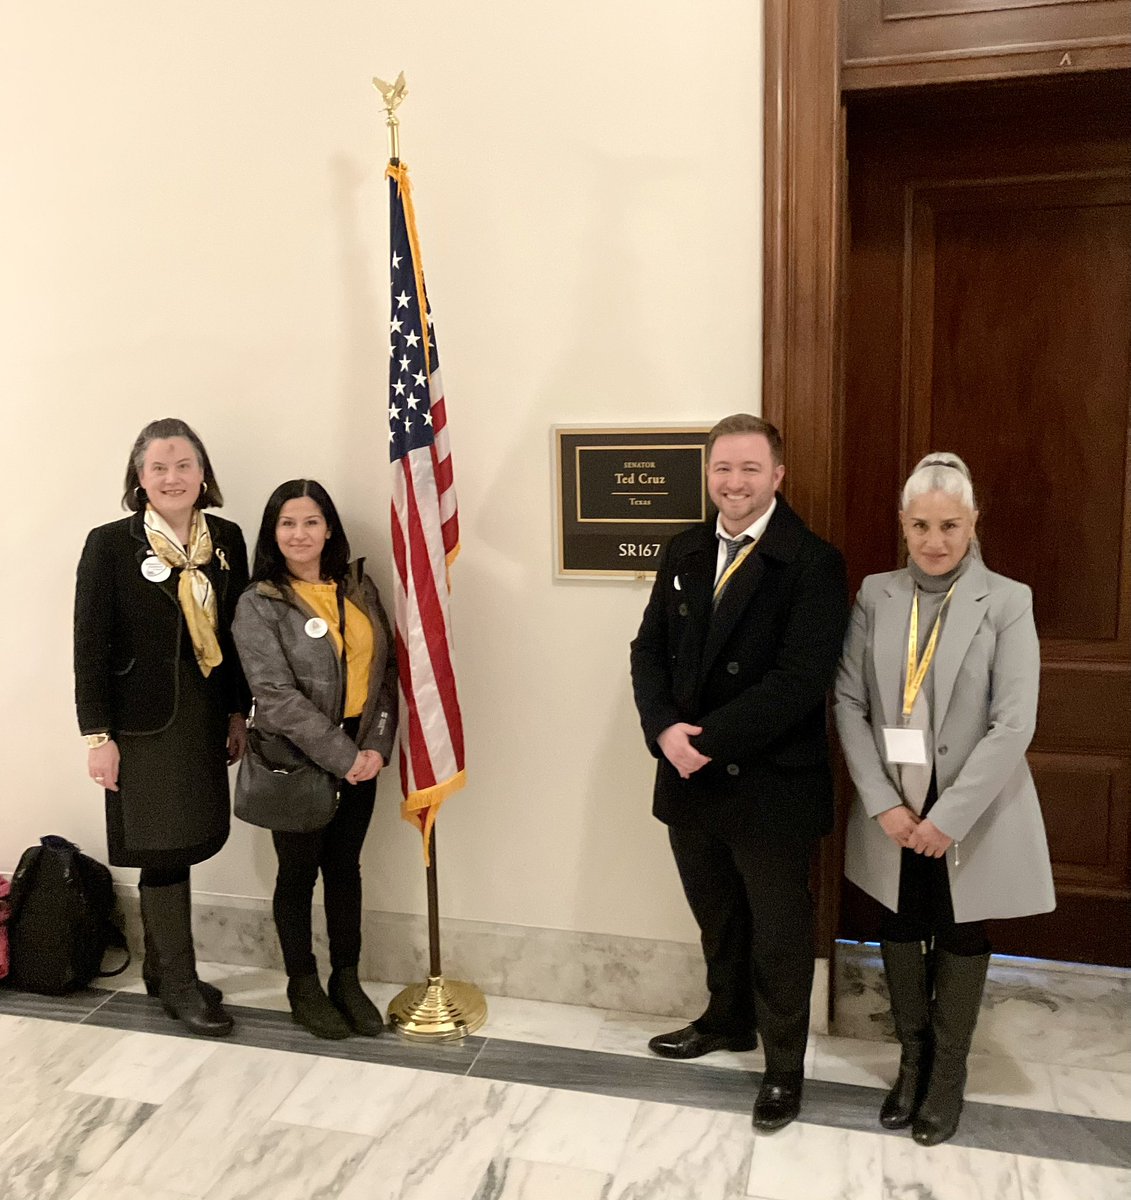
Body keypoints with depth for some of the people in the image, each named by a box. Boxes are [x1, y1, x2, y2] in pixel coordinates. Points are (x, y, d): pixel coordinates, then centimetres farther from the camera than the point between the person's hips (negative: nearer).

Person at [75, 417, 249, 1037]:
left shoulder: (227, 539, 4)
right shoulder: (110, 545, -7)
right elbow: (90, 646, -8)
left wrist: (239, 712, 10)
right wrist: (98, 735, -10)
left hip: (205, 718, 4)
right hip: (144, 723, -4)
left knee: (184, 843, 11)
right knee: (165, 850, 3)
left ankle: (161, 967, 30)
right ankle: (179, 984, 18)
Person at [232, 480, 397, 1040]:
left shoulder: (359, 586, 4)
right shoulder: (259, 604, -10)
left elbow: (385, 669, 4)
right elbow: (278, 698, -16)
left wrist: (376, 746, -8)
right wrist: (343, 757, -19)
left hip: (360, 755, 4)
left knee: (345, 868, 15)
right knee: (299, 873, 11)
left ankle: (347, 979, 30)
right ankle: (303, 984, 29)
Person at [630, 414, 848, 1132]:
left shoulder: (812, 562, -14)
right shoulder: (684, 553, 6)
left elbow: (799, 680, -21)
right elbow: (650, 650, 4)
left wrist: (708, 740, -22)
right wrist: (665, 729, -13)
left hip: (771, 788, -5)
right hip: (690, 778, 6)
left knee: (779, 934, 13)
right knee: (717, 919, 24)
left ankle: (784, 1066, 33)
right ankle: (728, 1021, 48)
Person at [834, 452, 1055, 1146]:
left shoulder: (1007, 601, -10)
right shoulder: (876, 596, -2)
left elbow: (1014, 724, -15)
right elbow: (850, 703, -3)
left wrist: (948, 816, -17)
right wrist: (884, 804, -11)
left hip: (973, 815, -2)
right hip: (893, 812, 3)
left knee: (961, 941, 14)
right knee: (901, 933, 16)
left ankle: (948, 1074, 34)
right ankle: (913, 1058, 38)